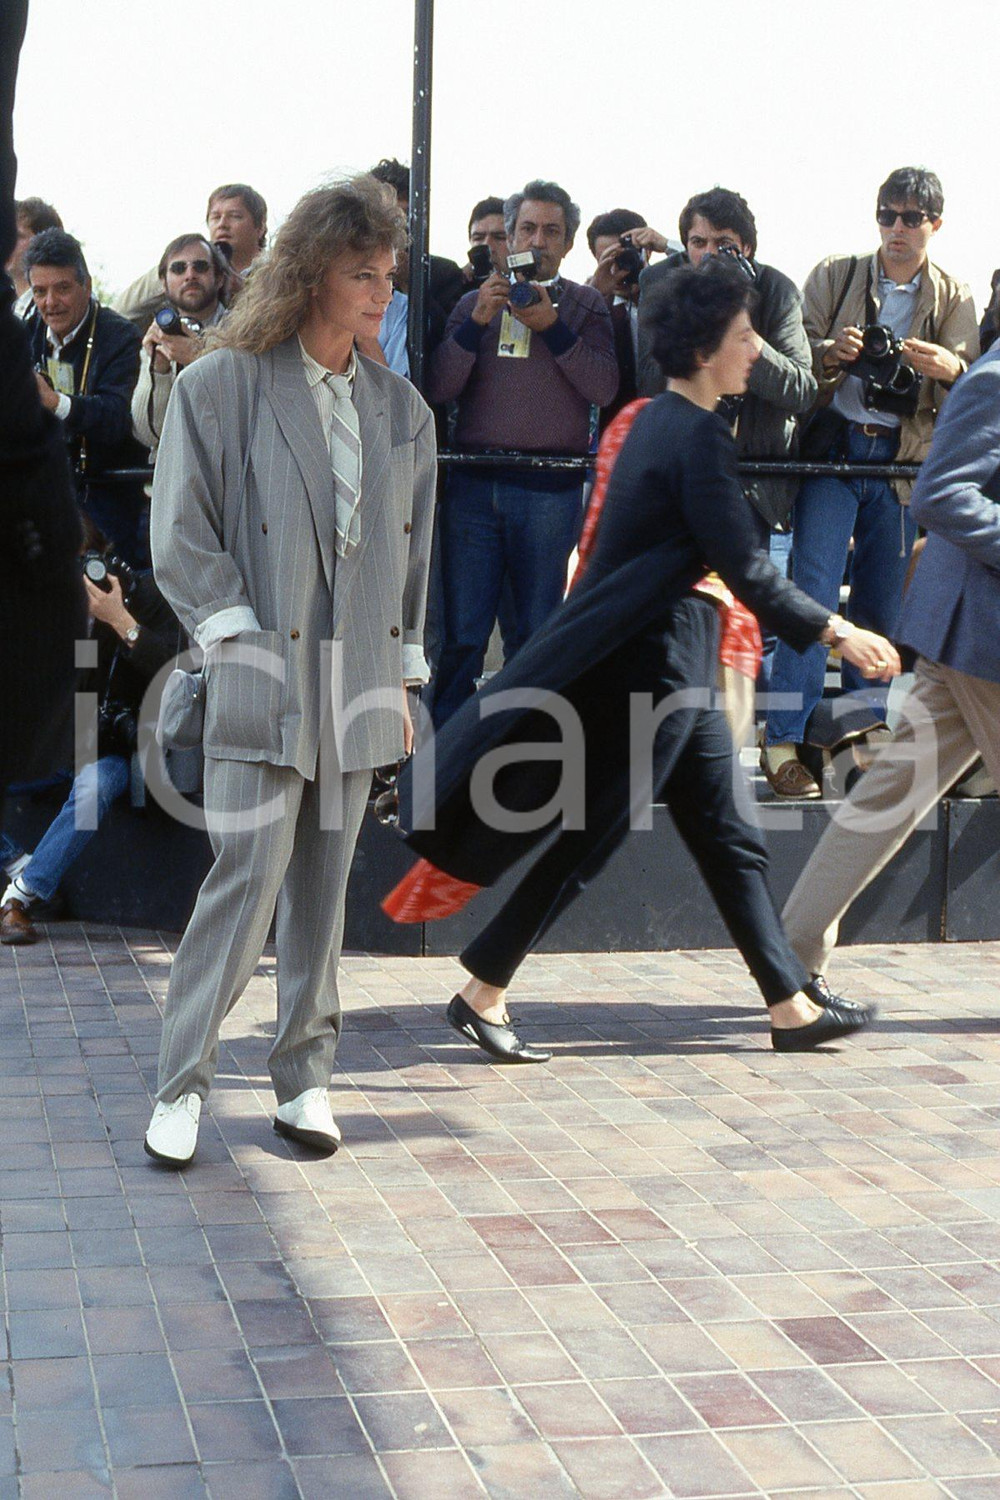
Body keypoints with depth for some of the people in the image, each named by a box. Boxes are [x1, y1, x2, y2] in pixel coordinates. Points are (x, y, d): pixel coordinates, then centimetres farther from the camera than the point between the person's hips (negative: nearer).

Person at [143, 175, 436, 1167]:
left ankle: (303, 1079, 20)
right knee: (249, 875, -9)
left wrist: (403, 679, 15)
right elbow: (181, 536, -3)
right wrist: (239, 640, -10)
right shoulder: (220, 386, -1)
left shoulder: (401, 408, 13)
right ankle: (181, 1084, 3)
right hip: (262, 681, -4)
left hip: (357, 681, 5)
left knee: (325, 883, 9)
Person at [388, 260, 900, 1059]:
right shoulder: (698, 435, -17)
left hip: (673, 662, 10)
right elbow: (745, 567, -21)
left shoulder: (659, 421, 12)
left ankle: (793, 1007, 21)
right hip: (659, 660, -10)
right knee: (589, 838, -2)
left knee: (728, 840, 13)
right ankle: (482, 993, 6)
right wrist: (835, 630, -15)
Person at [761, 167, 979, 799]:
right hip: (834, 448, -2)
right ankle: (785, 740, -10)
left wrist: (951, 370, -21)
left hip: (904, 462, 2)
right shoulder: (834, 276, 7)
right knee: (814, 588, -12)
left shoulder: (955, 299, 9)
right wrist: (828, 354, -18)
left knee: (882, 604, 5)